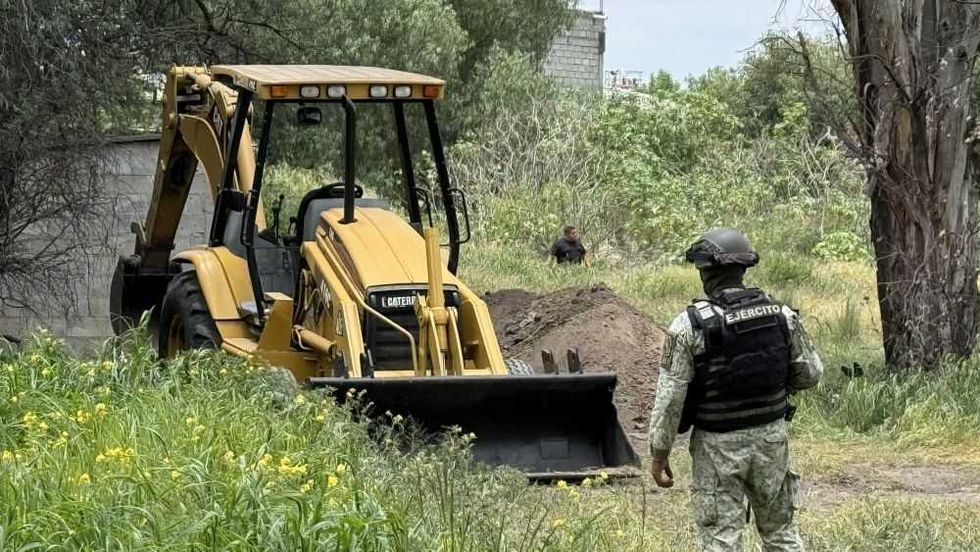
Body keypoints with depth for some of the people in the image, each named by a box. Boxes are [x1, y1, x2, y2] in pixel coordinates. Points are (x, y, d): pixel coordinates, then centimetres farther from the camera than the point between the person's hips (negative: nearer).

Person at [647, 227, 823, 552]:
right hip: (771, 439, 4)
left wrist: (659, 455, -4)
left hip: (719, 445, -4)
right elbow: (810, 374, 5)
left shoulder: (690, 325, -15)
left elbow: (670, 397, -13)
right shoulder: (781, 316, -4)